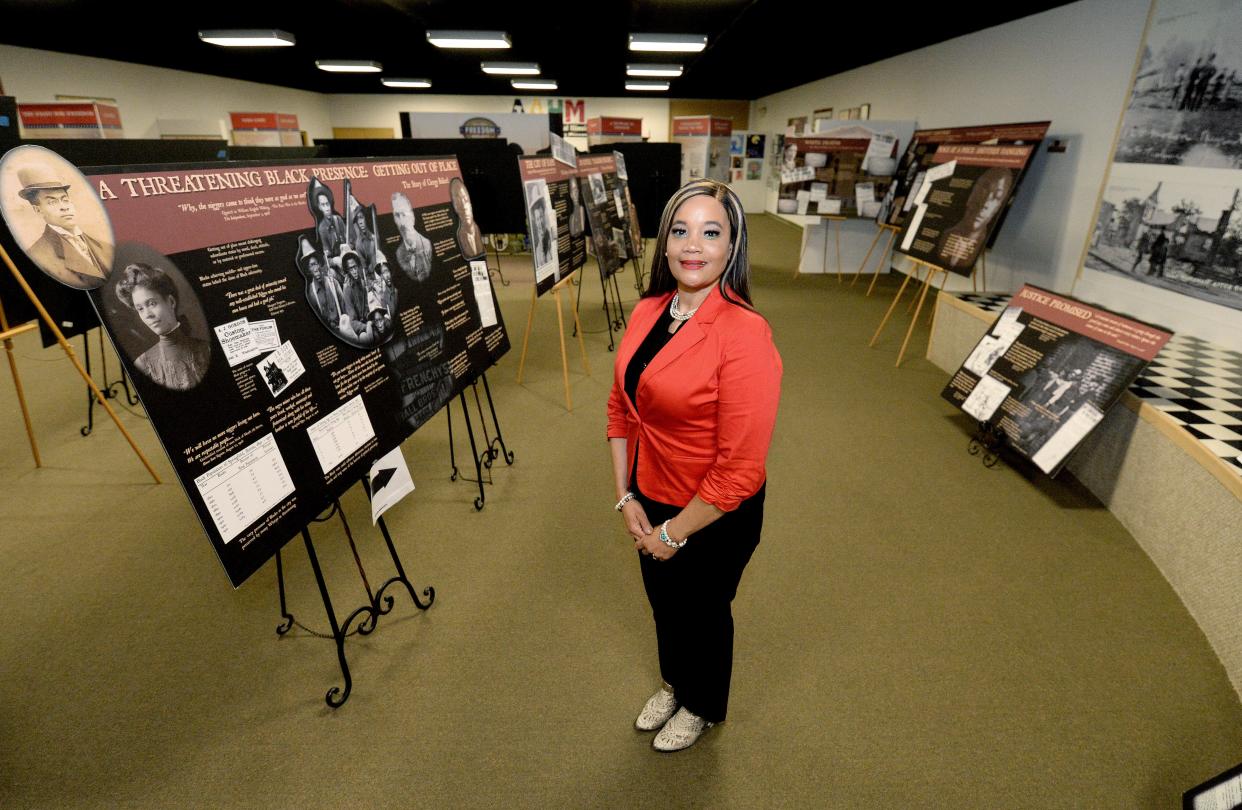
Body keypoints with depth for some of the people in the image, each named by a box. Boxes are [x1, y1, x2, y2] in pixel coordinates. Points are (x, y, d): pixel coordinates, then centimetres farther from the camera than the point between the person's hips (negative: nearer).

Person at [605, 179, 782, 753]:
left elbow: (740, 470, -26)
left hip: (714, 519, -6)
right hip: (650, 503, 6)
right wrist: (626, 497, -2)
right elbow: (621, 408, 3)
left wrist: (672, 533, -15)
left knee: (703, 612, 21)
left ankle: (702, 707, 54)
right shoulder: (648, 311, -6)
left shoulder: (745, 335, -27)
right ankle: (674, 684, 61)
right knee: (663, 603, 28)